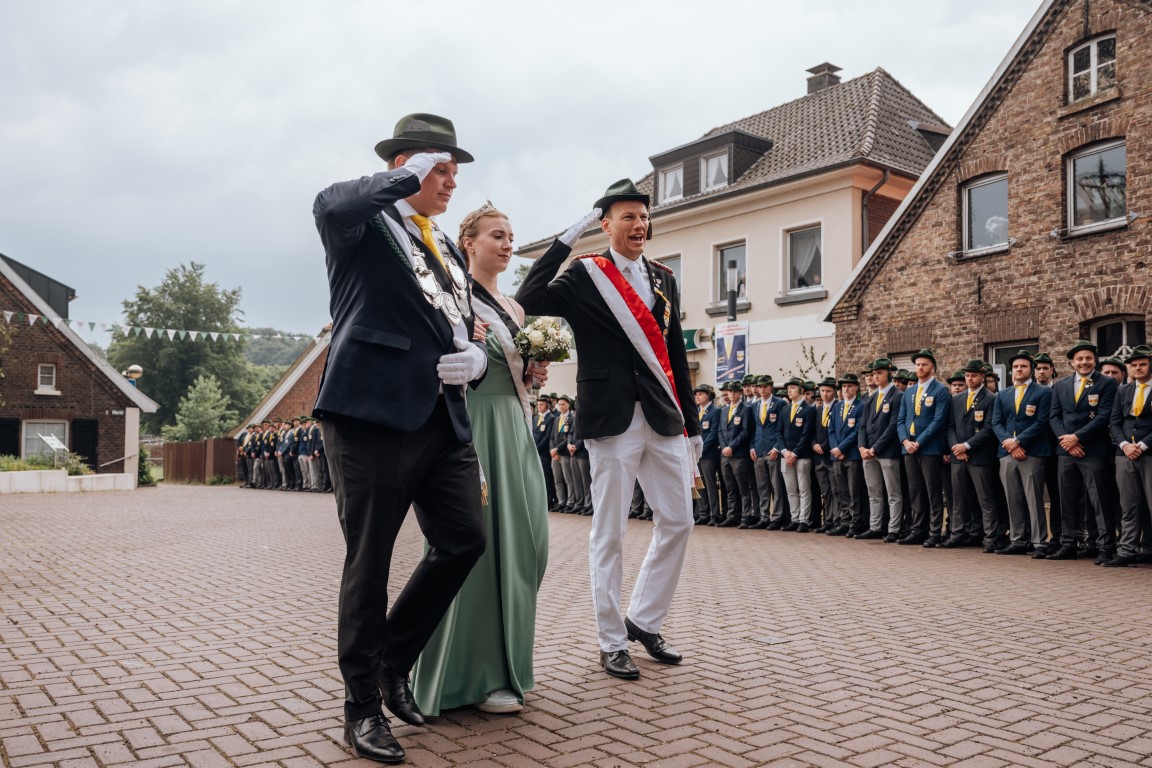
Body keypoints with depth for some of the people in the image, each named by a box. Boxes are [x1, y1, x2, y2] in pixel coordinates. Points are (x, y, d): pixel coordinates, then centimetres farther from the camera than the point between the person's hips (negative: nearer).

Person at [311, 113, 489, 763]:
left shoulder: (449, 249, 23)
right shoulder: (365, 223, 2)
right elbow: (330, 205, -24)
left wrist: (477, 359, 3)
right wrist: (409, 176, -10)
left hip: (445, 418, 7)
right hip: (374, 414, -7)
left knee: (464, 542, 3)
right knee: (370, 562, 2)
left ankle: (394, 662, 26)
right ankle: (363, 705, 19)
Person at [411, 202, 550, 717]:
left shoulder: (513, 308, 20)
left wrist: (534, 376, 6)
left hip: (516, 429, 8)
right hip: (475, 427, -8)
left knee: (524, 543, 8)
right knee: (480, 544, -5)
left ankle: (507, 660, 23)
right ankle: (476, 675, 6)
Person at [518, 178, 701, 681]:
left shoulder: (664, 279, 14)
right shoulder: (584, 275, -1)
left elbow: (676, 355, 15)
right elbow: (530, 301, -20)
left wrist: (691, 423, 14)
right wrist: (566, 238, -16)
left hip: (664, 418, 6)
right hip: (612, 418, -5)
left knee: (677, 522, 9)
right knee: (609, 532, 2)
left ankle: (644, 620, 27)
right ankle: (612, 643, 16)